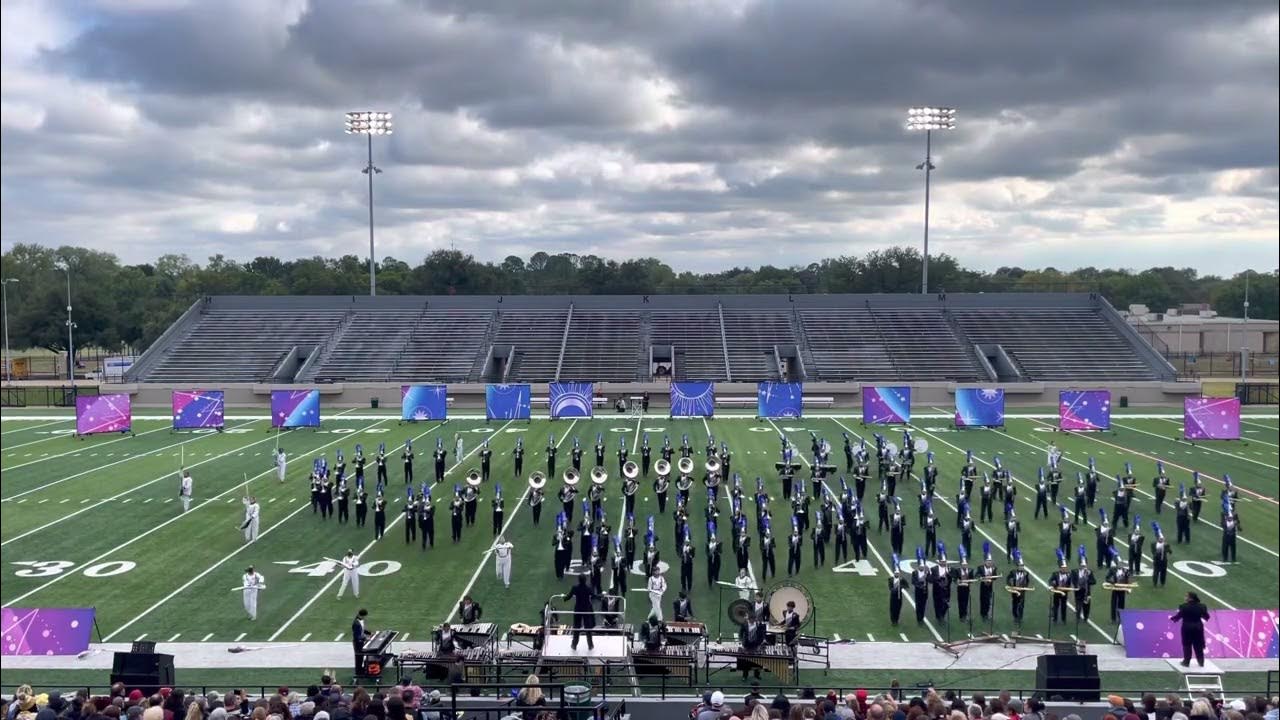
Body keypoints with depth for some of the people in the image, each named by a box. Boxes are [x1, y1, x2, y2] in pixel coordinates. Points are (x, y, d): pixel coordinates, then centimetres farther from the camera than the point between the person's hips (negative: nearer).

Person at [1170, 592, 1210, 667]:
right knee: (1198, 646, 14)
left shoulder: (1184, 606, -16)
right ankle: (1201, 662, 17)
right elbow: (1206, 616, 3)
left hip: (1187, 628, -3)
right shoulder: (1201, 606, -4)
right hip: (1198, 627, 3)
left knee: (1187, 645, 8)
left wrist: (1172, 618, 7)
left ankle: (1186, 662, 11)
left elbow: (1179, 615, -12)